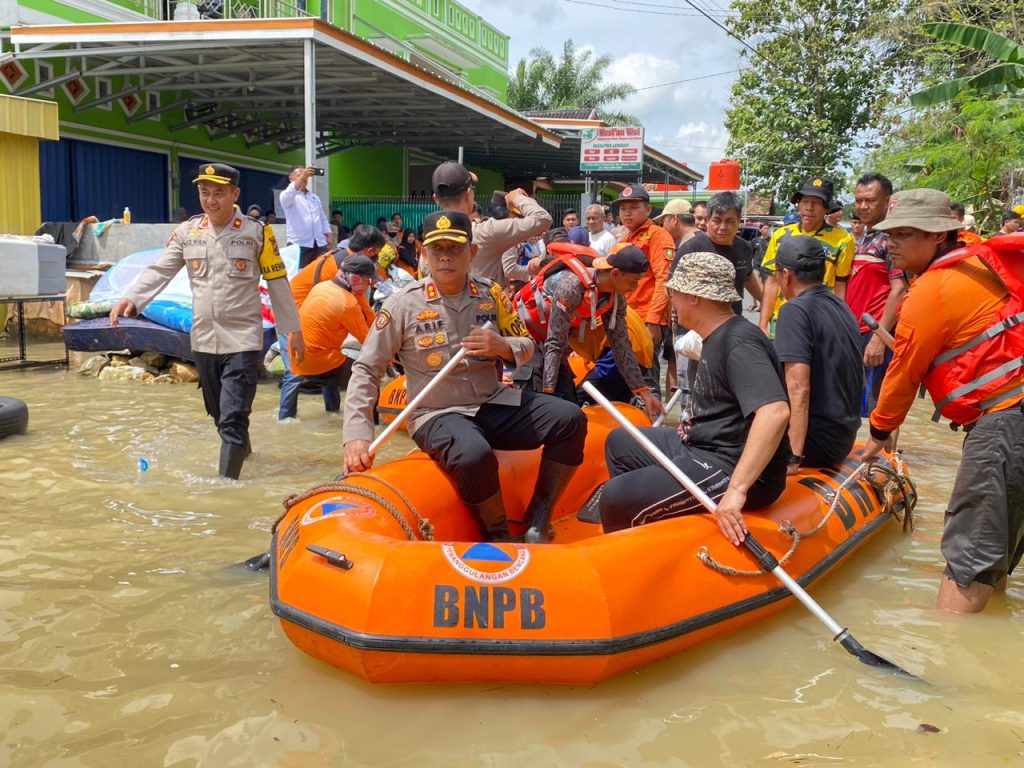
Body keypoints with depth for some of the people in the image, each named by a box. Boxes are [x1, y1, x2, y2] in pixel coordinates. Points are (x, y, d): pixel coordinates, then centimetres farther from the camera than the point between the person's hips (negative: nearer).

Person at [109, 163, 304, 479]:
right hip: (204, 340, 5)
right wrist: (131, 299, -20)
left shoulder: (257, 232, -4)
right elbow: (159, 271, -2)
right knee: (218, 414, 18)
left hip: (243, 340, -5)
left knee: (233, 417, -11)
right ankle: (241, 450, 43)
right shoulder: (187, 232, 5)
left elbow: (278, 283, 1)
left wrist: (293, 330, 2)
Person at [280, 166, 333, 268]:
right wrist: (302, 176, -31)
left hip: (320, 244, 5)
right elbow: (287, 196, -22)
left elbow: (323, 218, 24)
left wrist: (329, 235, 10)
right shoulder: (286, 195, 4)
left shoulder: (314, 196, 23)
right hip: (299, 245, -5)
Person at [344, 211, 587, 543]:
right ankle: (498, 537, -9)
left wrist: (503, 346, -15)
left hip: (495, 404, 5)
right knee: (474, 454, -37)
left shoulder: (491, 293, 3)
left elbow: (526, 347, 11)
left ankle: (537, 522, -3)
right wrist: (357, 435, -16)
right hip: (437, 415, -4)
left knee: (570, 419, -13)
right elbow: (366, 369, -5)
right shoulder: (404, 304, -7)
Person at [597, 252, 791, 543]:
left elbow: (775, 412, -35)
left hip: (734, 469, -11)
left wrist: (736, 489, -39)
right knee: (619, 442, 23)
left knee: (615, 499, -19)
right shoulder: (716, 337, 12)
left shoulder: (739, 342, -21)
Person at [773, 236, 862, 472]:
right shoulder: (841, 307, 12)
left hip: (818, 441, -9)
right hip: (845, 438, 9)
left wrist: (792, 457, -26)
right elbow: (858, 380, 22)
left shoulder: (796, 309, -16)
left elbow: (798, 388, -25)